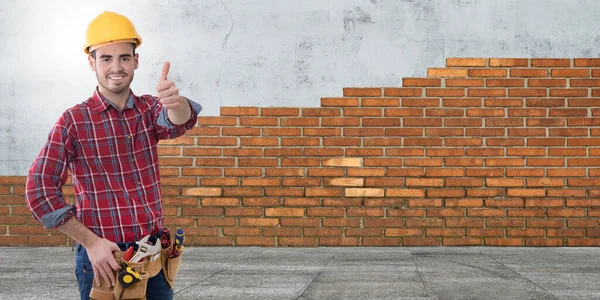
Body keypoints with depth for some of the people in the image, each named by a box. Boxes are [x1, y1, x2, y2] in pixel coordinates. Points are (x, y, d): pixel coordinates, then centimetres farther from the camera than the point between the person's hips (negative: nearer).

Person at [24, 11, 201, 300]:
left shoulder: (149, 109, 6)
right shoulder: (74, 121, -4)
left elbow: (179, 123, -16)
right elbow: (39, 188, -8)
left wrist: (175, 102, -40)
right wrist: (91, 242, -13)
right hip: (103, 256, -3)